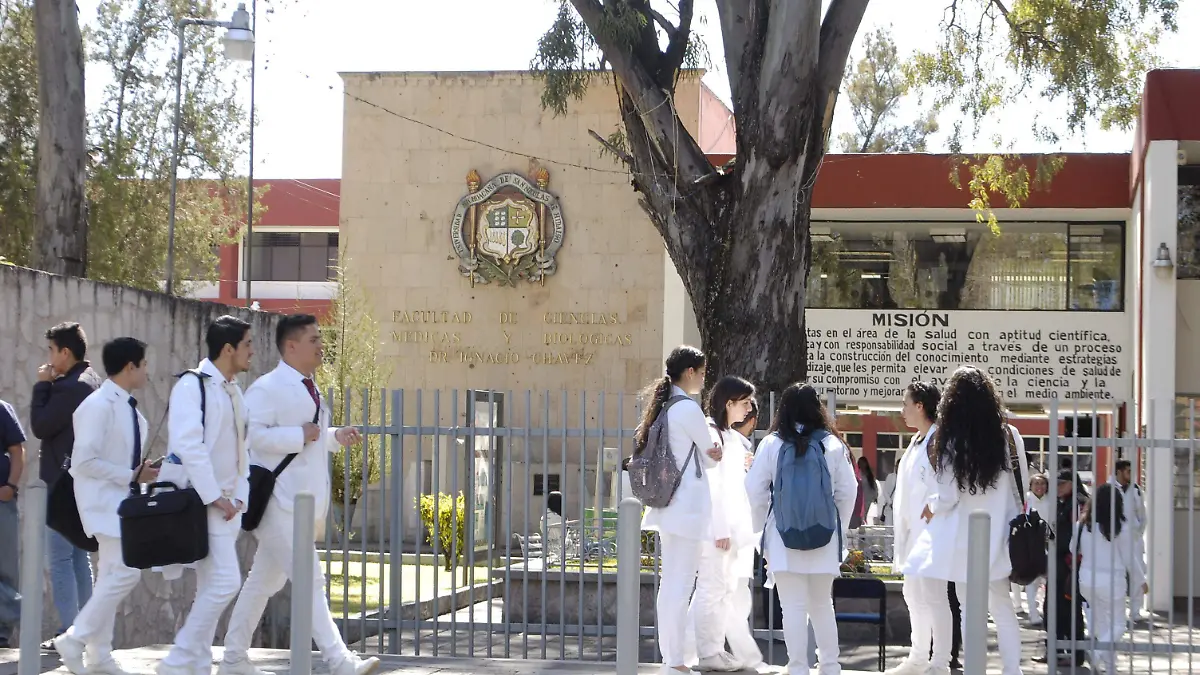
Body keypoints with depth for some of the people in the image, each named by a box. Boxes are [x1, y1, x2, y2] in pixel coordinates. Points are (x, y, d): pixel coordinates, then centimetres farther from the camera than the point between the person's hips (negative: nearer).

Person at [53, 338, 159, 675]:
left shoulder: (128, 408, 8)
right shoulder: (99, 406, -19)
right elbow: (85, 461, -23)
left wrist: (141, 471, 1)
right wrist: (131, 475, -19)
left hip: (121, 498, 10)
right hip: (103, 499, -10)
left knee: (112, 575, 12)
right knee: (126, 572, -15)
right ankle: (74, 640, -7)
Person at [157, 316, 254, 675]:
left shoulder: (233, 391, 15)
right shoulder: (192, 386, -13)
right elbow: (188, 447, -21)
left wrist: (239, 496, 5)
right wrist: (214, 497, -19)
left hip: (227, 503, 9)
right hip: (200, 501, -9)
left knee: (212, 587, 10)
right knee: (225, 581, -16)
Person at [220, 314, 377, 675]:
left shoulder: (307, 389, 16)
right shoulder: (268, 388, -14)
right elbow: (252, 434, -25)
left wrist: (335, 437, 11)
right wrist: (300, 435, -23)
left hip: (300, 501, 10)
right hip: (278, 499, -10)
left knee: (264, 581, 14)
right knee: (310, 580, -12)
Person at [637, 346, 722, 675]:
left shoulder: (663, 407, 13)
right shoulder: (688, 409, -14)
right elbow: (712, 455, -4)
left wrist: (708, 452, 1)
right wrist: (714, 453, 16)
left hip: (667, 505, 9)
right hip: (688, 504, -9)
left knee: (669, 585, 12)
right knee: (680, 587, -6)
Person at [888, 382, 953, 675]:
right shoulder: (915, 443, 16)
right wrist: (901, 533, 18)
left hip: (931, 530, -10)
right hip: (913, 530, 10)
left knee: (933, 596, -8)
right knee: (914, 595, 15)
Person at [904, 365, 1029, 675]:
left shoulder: (952, 442, -13)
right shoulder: (1009, 435, -5)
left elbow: (948, 497, -12)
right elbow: (1023, 486, 2)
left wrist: (931, 505, 9)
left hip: (965, 539, -4)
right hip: (999, 536, 4)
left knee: (970, 611, 4)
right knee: (1002, 607, 13)